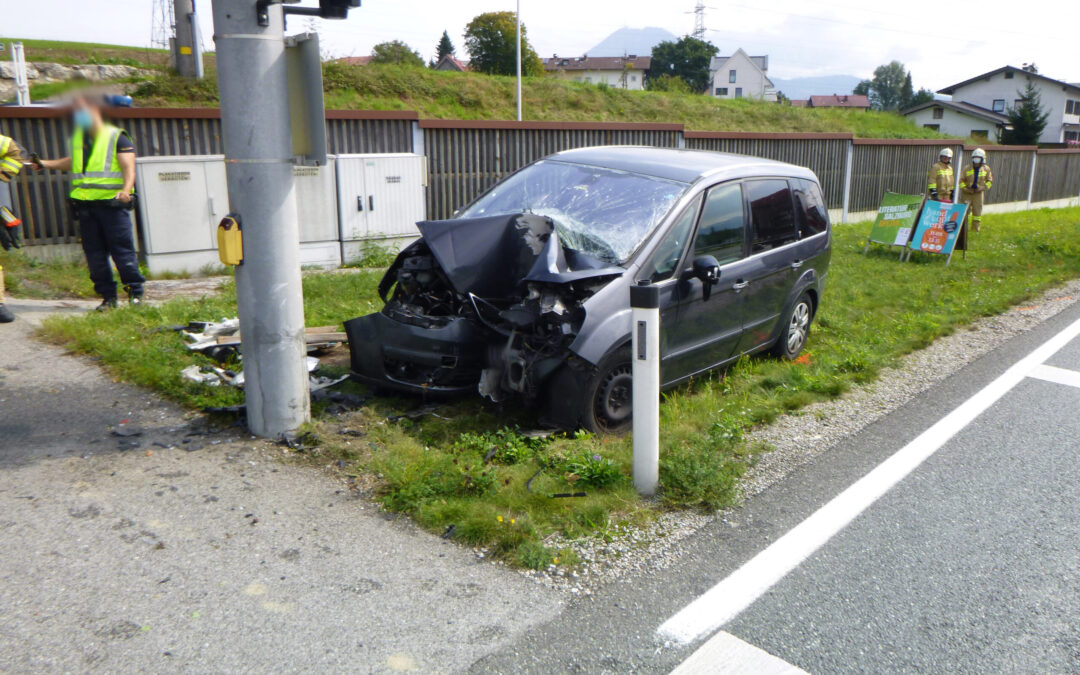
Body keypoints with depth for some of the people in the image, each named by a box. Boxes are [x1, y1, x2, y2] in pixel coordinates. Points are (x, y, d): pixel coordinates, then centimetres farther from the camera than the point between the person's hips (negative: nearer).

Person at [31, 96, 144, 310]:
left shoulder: (117, 137, -1)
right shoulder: (78, 138, 19)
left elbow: (128, 167, -11)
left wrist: (126, 189, -28)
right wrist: (45, 164, 36)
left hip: (112, 203, -6)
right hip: (85, 205, 7)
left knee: (123, 251, -6)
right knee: (94, 253, 5)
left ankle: (135, 292, 3)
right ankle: (108, 296, 11)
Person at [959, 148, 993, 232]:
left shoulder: (986, 169, 3)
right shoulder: (967, 168, -1)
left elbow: (989, 181, 9)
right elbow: (961, 180, 1)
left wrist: (983, 188, -7)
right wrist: (965, 189, -11)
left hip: (978, 193, 2)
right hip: (967, 194, -2)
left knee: (977, 212, 6)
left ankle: (976, 229, 16)